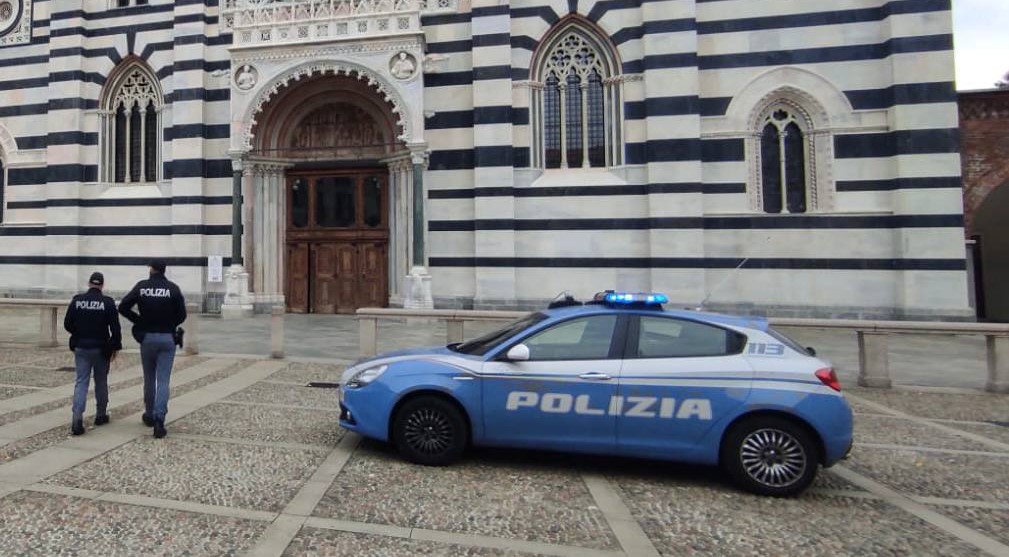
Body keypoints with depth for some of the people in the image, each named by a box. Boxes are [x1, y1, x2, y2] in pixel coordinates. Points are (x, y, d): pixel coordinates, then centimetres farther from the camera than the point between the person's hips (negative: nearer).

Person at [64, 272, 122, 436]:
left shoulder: (77, 300, -2)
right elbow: (115, 328, -11)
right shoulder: (108, 302, -10)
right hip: (100, 348, -2)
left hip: (80, 348, 2)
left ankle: (77, 419, -9)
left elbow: (67, 324, 2)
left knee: (81, 382, 4)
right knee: (101, 382, 13)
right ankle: (101, 415, 24)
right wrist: (115, 347, -1)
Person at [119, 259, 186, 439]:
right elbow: (182, 315, -8)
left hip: (147, 338, 2)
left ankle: (149, 415, 30)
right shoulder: (173, 288, -6)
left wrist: (139, 321, 7)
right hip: (167, 338, -2)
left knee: (149, 378, 17)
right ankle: (159, 420, -12)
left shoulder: (141, 286, -1)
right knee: (163, 380, -1)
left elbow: (123, 307, -4)